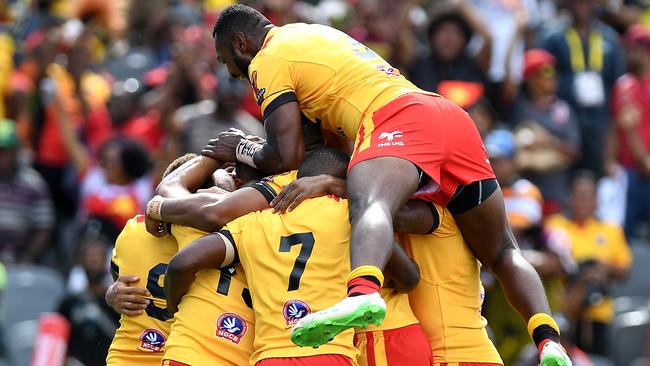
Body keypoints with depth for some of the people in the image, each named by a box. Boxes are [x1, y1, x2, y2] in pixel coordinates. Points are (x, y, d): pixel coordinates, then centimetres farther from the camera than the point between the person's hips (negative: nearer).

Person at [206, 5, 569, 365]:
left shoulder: (268, 60, 8)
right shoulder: (316, 35, 35)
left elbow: (287, 156, 2)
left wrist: (241, 151, 20)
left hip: (398, 122, -8)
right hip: (455, 117, 8)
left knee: (369, 205, -34)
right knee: (503, 253, 16)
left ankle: (363, 292, -65)